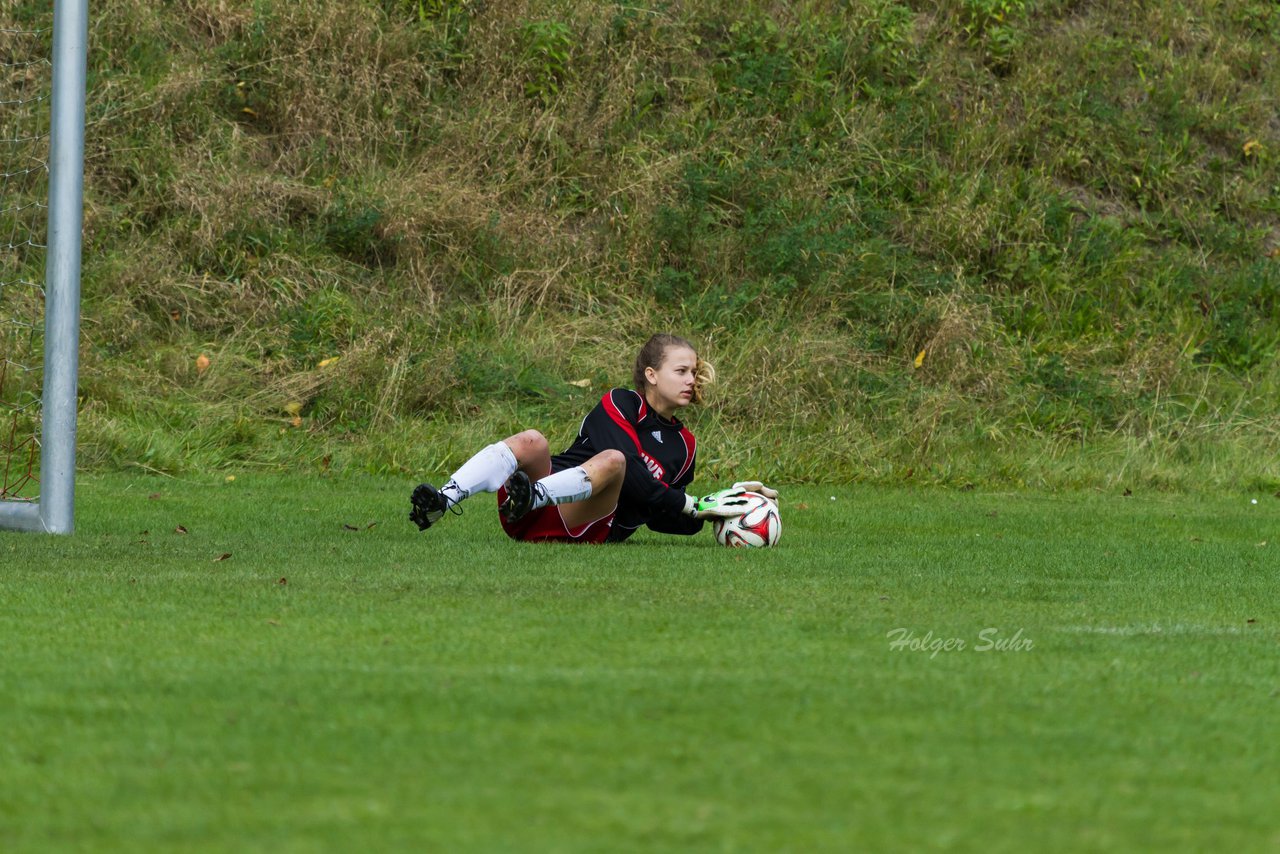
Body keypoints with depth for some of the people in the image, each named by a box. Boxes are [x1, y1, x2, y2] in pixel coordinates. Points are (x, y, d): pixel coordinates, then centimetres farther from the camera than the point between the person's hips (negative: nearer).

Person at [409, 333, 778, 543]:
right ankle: (442, 502, -49)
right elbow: (633, 478, -7)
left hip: (586, 529, 2)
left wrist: (704, 514, 9)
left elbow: (658, 517, 24)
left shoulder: (683, 446, 23)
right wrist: (694, 506, -9)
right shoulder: (619, 404, 7)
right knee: (531, 442, -33)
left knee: (611, 461, -29)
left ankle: (532, 498, -53)